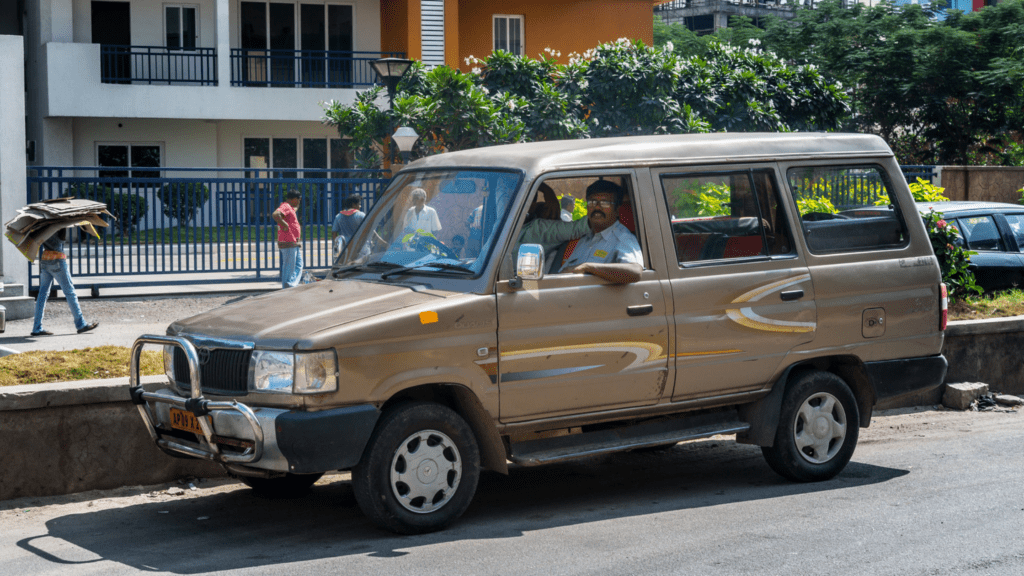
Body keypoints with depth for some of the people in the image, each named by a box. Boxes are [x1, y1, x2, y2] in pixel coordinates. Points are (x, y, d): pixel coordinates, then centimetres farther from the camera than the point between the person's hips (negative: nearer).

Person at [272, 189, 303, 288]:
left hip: (295, 243, 11)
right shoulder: (285, 206, -13)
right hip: (288, 243, -11)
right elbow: (275, 214, -32)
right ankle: (287, 289, 0)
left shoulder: (290, 208, 20)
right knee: (289, 267, -5)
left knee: (298, 265, 13)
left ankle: (292, 286, 15)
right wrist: (284, 225, -24)